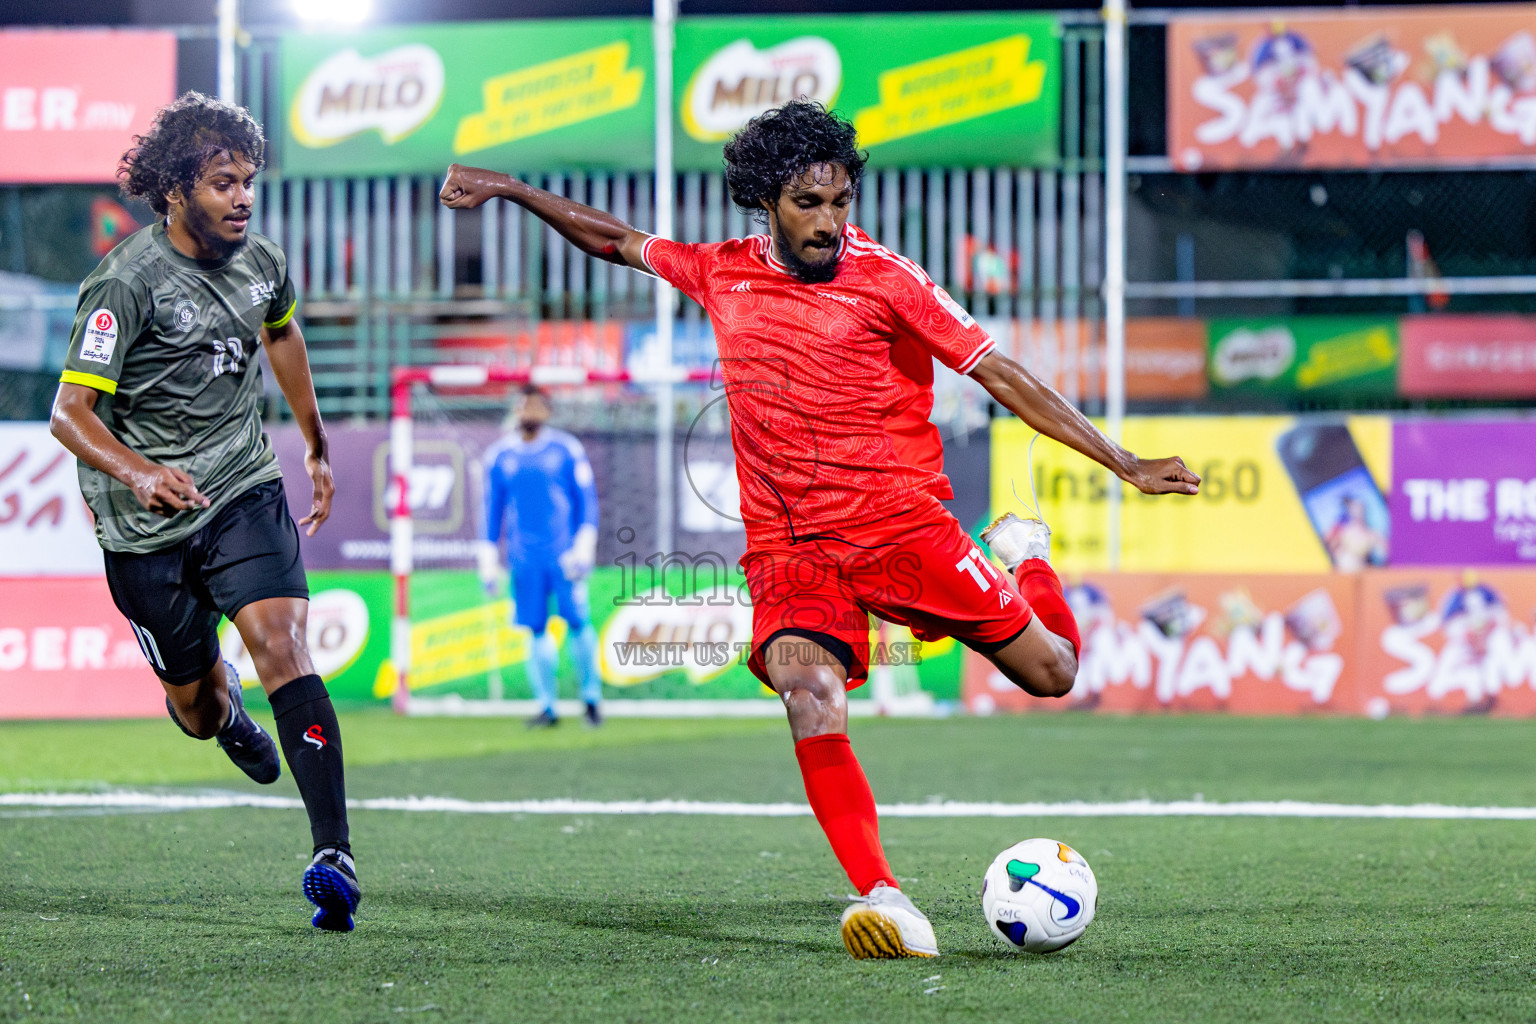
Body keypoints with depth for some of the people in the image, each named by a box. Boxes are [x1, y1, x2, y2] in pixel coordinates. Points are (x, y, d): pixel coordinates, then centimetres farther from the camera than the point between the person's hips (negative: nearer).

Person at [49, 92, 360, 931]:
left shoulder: (261, 261, 1)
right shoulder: (124, 284, -17)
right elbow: (69, 410, -21)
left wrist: (316, 446, 32)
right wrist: (137, 472, -40)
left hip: (244, 492, 3)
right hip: (146, 521, -3)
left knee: (281, 645, -21)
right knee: (197, 707, 10)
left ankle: (334, 856, -28)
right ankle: (226, 713, 52)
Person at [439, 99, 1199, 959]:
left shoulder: (886, 279, -5)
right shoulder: (722, 275, 5)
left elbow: (1000, 374, -7)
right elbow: (615, 241, 23)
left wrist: (1125, 464, -12)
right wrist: (510, 190, 23)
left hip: (902, 525, -1)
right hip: (790, 549, 1)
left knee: (1051, 672, 0)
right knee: (809, 690, -30)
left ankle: (1025, 557, 36)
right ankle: (886, 901, -36)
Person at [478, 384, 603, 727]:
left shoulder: (567, 449, 3)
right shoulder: (499, 455, 9)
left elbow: (587, 500, 4)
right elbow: (493, 509, 14)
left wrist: (584, 547, -6)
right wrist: (488, 562, 10)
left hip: (564, 555, -2)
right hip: (524, 560, 2)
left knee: (578, 623, -7)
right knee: (536, 629, 0)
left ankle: (592, 697, 6)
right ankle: (547, 705, 6)